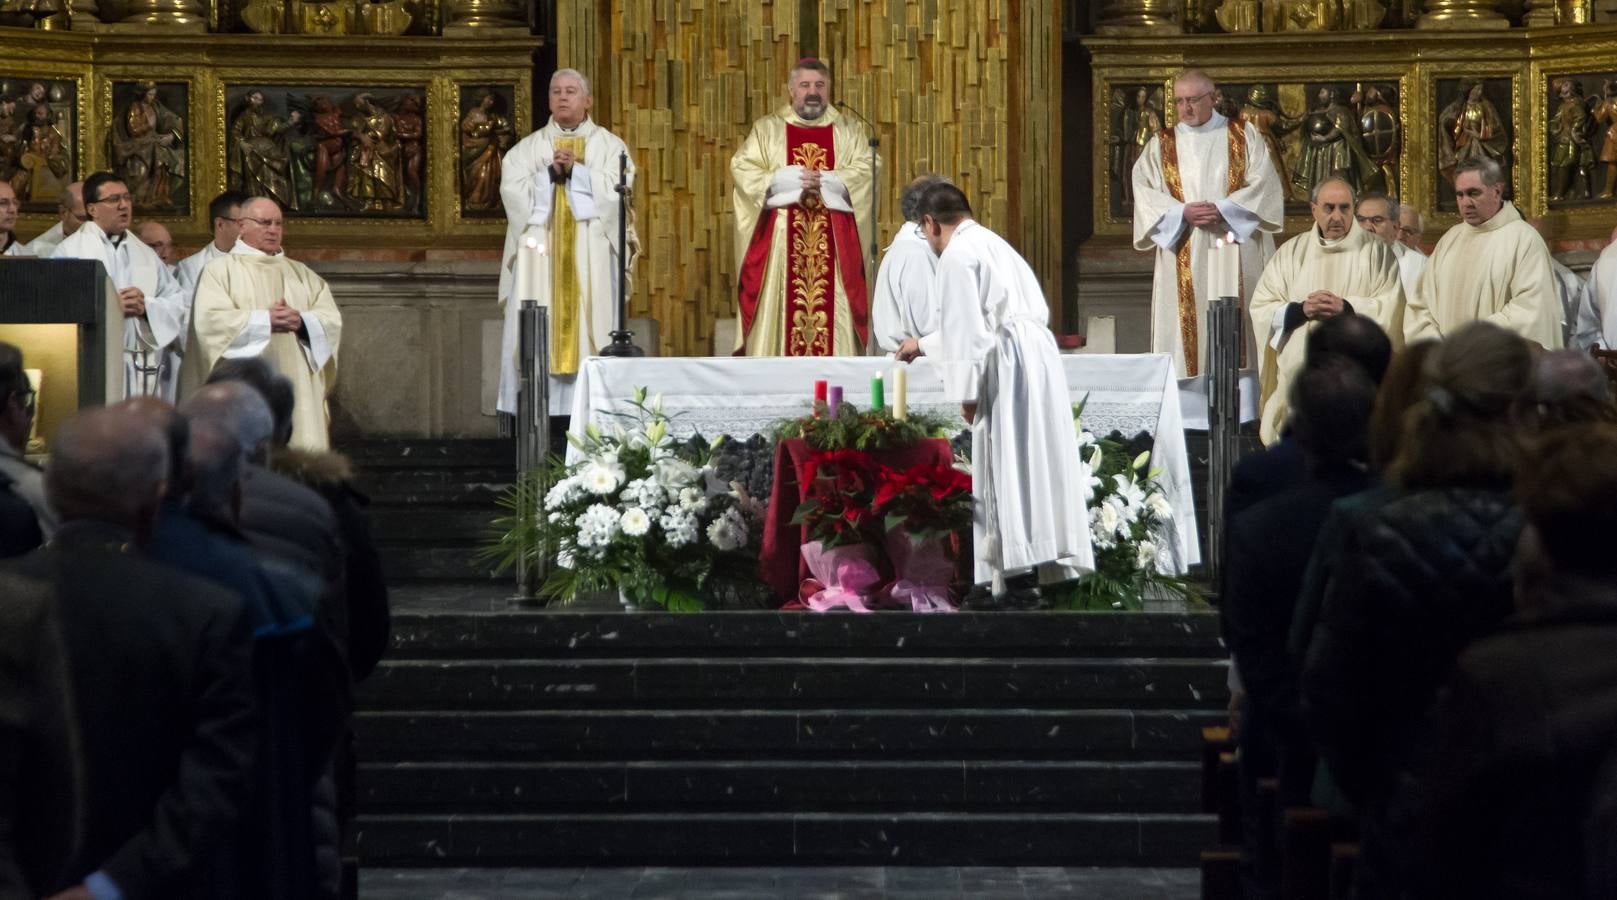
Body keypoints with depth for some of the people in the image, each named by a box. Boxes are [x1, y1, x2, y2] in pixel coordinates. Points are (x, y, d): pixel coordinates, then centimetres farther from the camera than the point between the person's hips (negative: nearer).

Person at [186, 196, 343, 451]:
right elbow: (210, 320, -10)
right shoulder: (220, 270, 6)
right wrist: (265, 320, -16)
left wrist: (302, 321, -13)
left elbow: (332, 319, 8)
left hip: (297, 389, 4)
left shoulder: (302, 274, 19)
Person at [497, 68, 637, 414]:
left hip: (591, 254, -1)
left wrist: (575, 170, -11)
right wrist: (551, 173, -11)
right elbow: (513, 191, 1)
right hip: (540, 253, 1)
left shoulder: (610, 145, 12)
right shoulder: (528, 148, 15)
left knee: (590, 328, -7)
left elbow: (615, 191, -3)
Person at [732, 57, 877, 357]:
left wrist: (825, 181, -15)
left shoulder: (849, 130, 12)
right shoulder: (767, 129, 11)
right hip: (781, 242, 0)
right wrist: (788, 179, -13)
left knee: (833, 309, -5)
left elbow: (864, 172, -1)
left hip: (834, 243, 0)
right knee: (779, 310, -6)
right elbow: (742, 169, -2)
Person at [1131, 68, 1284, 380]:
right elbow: (1144, 191, 0)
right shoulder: (1161, 145, 12)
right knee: (1185, 328, -5)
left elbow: (1263, 184, -2)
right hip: (1183, 258, 1)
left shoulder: (1244, 136, 8)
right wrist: (1182, 212, -16)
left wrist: (1222, 209, -15)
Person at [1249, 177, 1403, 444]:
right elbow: (1261, 309, 4)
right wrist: (1301, 310, -11)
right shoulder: (1291, 252, 12)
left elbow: (1391, 306, -4)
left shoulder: (1375, 251, 7)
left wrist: (1347, 307, -16)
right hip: (1298, 373, 2)